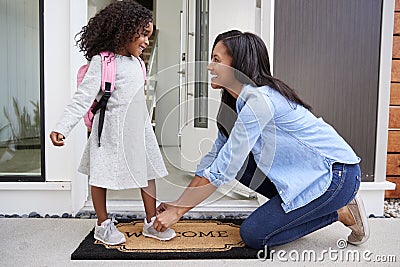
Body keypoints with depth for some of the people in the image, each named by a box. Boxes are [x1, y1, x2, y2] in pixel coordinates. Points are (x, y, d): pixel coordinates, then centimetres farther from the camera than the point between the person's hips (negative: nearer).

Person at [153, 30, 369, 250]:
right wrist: (178, 203, 4)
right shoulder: (236, 101, 5)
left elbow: (224, 168, -25)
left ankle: (341, 212, 3)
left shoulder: (259, 100, -25)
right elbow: (215, 156, 7)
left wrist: (178, 211, -16)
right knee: (240, 164, -2)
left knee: (253, 235, -10)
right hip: (306, 171, 9)